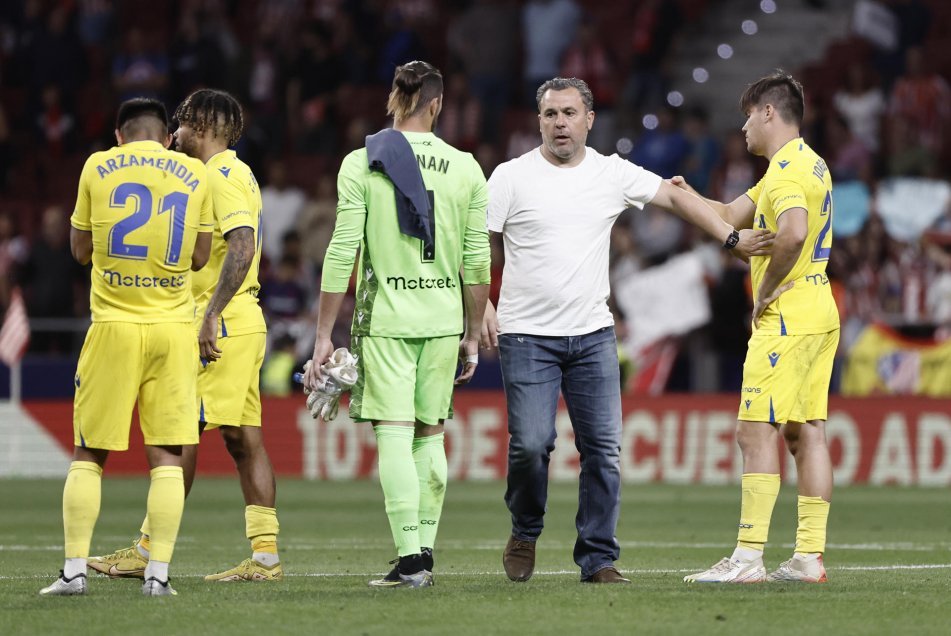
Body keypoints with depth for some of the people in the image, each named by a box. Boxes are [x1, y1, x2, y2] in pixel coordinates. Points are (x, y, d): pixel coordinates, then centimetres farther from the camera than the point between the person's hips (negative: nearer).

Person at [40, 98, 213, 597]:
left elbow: (80, 249, 10)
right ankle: (158, 572, -4)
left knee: (88, 454, 7)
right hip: (174, 329, 1)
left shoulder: (97, 167, 2)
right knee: (167, 455, 2)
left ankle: (74, 569, 4)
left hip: (114, 326, -1)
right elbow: (199, 256, 10)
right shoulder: (195, 175, 5)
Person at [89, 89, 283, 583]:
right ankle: (265, 556, 3)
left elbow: (242, 246, -23)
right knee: (242, 438, 6)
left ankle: (148, 551, -4)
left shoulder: (221, 175, -11)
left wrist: (210, 316, -26)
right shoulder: (234, 173, 20)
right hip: (245, 324, 10)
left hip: (222, 326, -10)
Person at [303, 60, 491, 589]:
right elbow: (478, 262, 5)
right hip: (443, 321, 3)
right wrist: (473, 336, 14)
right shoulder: (465, 168, 3)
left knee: (394, 436, -4)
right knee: (431, 435, 13)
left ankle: (410, 559, -11)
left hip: (385, 320, -2)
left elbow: (342, 253, -5)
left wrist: (324, 336, -2)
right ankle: (426, 551, 16)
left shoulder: (361, 164, -3)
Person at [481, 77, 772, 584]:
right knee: (531, 443, -11)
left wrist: (732, 238, 1)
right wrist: (482, 306, -10)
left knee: (603, 448, -2)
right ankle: (525, 533, 16)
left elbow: (675, 197, 10)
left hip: (593, 334, 3)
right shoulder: (512, 177, -2)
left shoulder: (612, 173, 6)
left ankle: (598, 559, 5)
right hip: (527, 335, -3)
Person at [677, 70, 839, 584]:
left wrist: (767, 288, -20)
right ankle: (810, 555, 7)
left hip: (787, 316, -10)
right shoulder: (807, 164, 19)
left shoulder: (787, 169, -14)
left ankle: (748, 557, -14)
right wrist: (685, 195, 12)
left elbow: (794, 233, -32)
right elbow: (732, 215, 24)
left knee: (756, 431, -11)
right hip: (818, 314, 10)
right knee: (806, 432, 8)